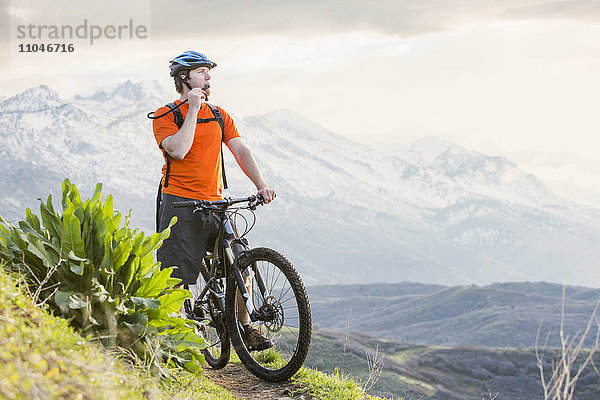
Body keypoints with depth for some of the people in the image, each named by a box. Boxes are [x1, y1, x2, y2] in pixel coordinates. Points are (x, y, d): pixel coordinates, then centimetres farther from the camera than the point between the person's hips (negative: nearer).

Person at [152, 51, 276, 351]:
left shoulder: (219, 116, 14)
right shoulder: (165, 116, -1)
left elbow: (240, 150, 3)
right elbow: (179, 150, -19)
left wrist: (261, 184, -12)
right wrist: (193, 109, -14)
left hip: (214, 203, 4)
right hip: (179, 204, -4)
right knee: (175, 278, -4)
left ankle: (246, 327, 8)